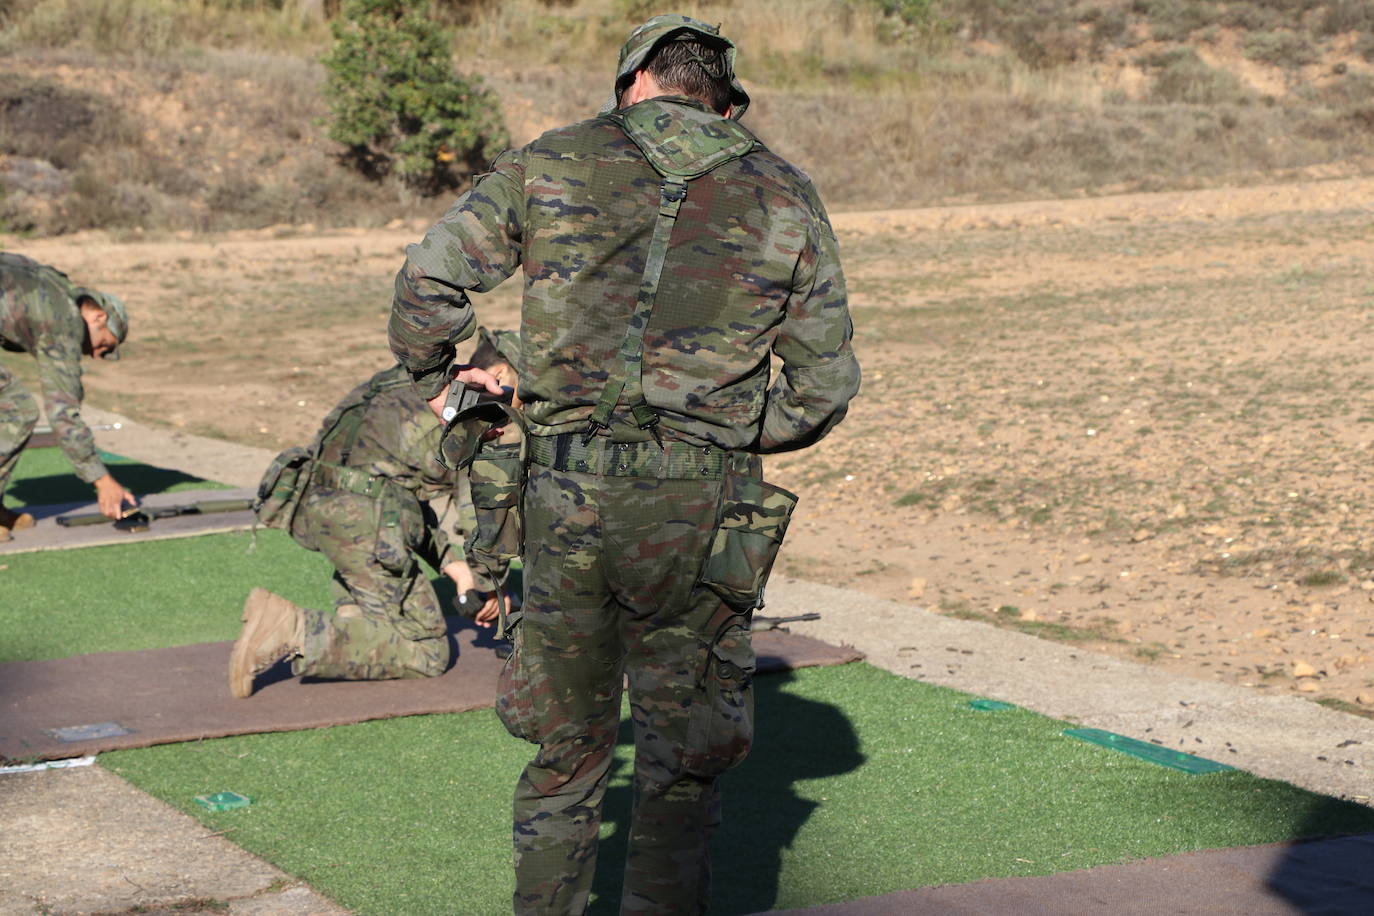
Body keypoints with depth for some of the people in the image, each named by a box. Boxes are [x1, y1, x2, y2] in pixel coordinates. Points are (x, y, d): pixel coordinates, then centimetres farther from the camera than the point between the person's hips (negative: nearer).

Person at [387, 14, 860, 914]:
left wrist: (437, 378, 21)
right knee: (686, 757, 11)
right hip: (696, 509, -1)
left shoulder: (551, 163, 7)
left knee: (566, 746, 18)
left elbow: (428, 282, 2)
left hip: (567, 496, 1)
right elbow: (826, 384, 8)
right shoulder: (785, 197, 8)